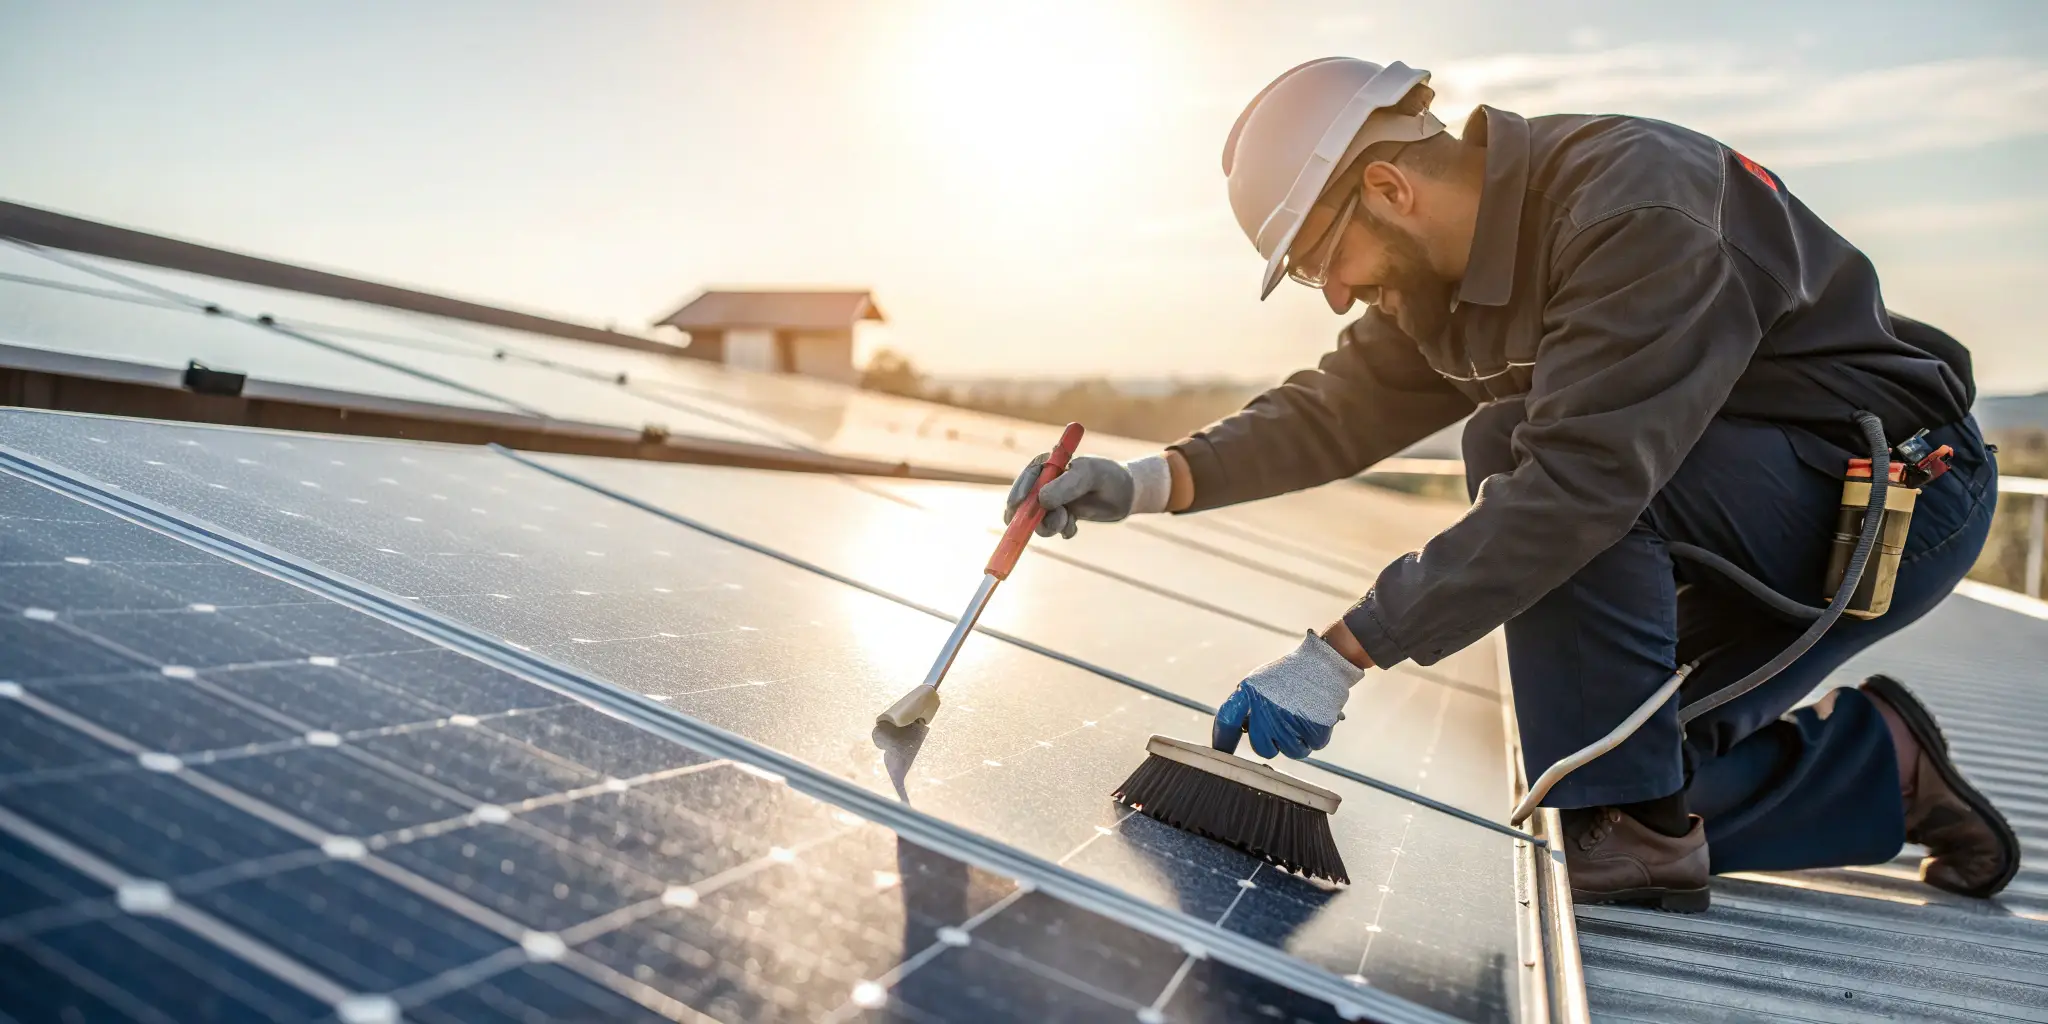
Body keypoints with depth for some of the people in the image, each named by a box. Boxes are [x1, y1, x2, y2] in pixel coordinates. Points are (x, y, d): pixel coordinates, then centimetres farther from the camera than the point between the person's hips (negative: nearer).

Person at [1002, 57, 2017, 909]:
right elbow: (1333, 410, 1)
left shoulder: (1635, 203, -29)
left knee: (1517, 439, -29)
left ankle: (1630, 825, -20)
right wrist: (1153, 480, -15)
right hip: (1748, 532, 8)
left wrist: (1342, 651, -37)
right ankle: (1879, 765, 20)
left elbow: (1581, 473, -37)